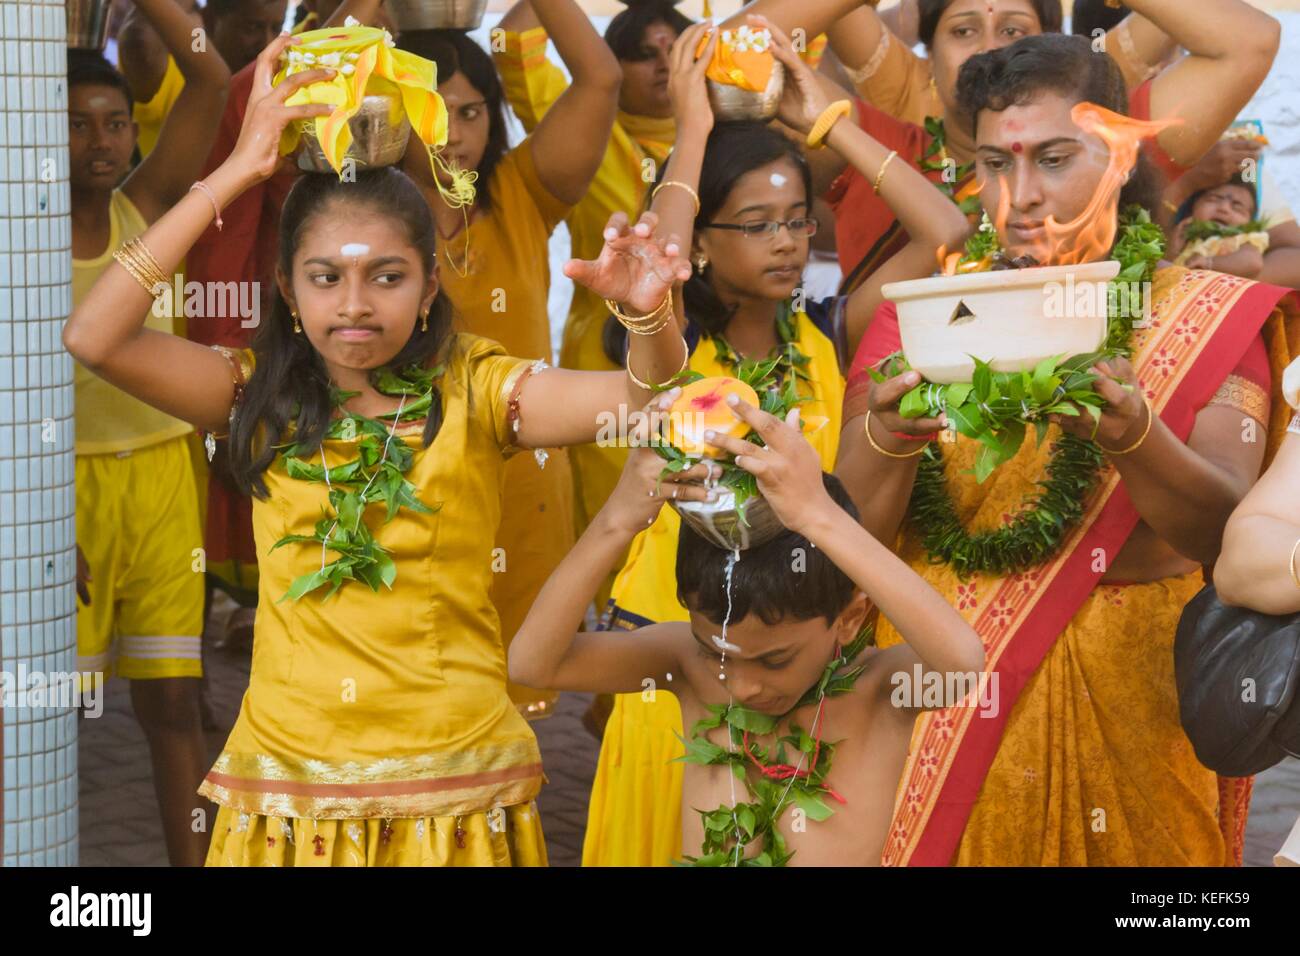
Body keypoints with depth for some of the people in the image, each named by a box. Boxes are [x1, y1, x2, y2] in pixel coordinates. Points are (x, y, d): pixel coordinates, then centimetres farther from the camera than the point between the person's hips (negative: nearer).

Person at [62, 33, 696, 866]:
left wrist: (649, 316, -40)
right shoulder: (265, 399, 1)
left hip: (455, 788, -1)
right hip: (288, 788, 1)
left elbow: (647, 398, -16)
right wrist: (236, 173, -12)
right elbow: (94, 337, -12)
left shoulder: (473, 391, -3)